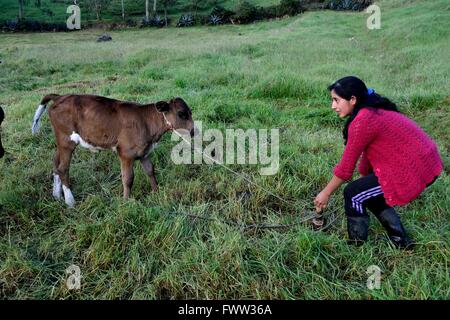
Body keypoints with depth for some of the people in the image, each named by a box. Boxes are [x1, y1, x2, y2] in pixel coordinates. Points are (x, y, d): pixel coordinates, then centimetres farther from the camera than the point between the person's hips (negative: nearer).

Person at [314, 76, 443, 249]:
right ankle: (401, 242, 30)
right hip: (426, 163, 9)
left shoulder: (362, 121, -19)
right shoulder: (375, 110, 10)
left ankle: (356, 246, 14)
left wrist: (326, 193, -1)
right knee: (368, 192, 20)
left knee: (353, 193, -3)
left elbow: (346, 167, -13)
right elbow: (368, 153, 14)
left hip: (414, 171, -9)